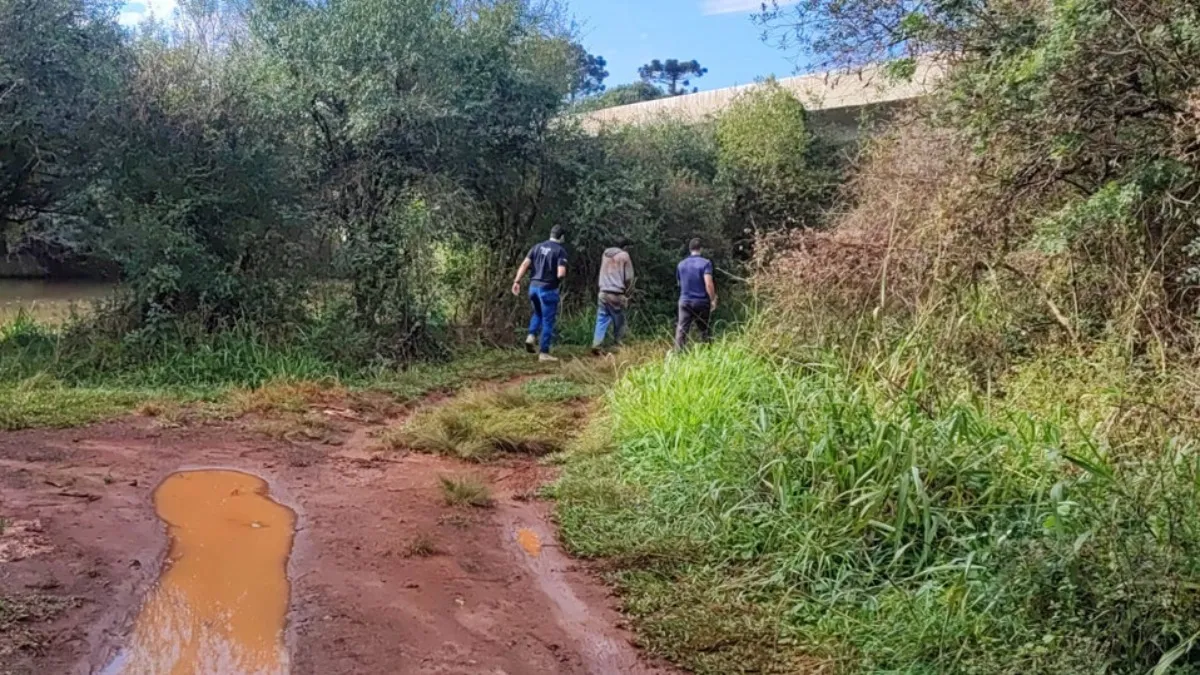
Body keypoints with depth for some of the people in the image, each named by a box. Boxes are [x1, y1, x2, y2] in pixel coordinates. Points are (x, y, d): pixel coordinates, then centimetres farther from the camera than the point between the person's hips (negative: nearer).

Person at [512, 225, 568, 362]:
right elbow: (561, 273, -18)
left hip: (534, 286, 6)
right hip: (548, 289, -5)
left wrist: (517, 281, 1)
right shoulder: (560, 251, -7)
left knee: (538, 313, 28)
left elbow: (524, 265, 1)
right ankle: (544, 353, 6)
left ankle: (531, 336, 7)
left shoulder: (538, 247, 9)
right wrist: (560, 278, 5)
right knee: (548, 321, 4)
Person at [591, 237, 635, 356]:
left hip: (603, 292, 5)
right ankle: (617, 345, 8)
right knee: (619, 322, 7)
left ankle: (596, 345, -8)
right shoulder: (624, 256, -1)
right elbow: (629, 278, -1)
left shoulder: (605, 254, 15)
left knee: (602, 320, 2)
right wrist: (627, 294, 7)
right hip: (617, 294, -5)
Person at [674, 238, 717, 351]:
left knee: (682, 330, -3)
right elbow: (709, 283, -17)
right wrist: (713, 299, -10)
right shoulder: (705, 263, -7)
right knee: (705, 330, 10)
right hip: (702, 302, -3)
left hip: (685, 301, 3)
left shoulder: (681, 264, 9)